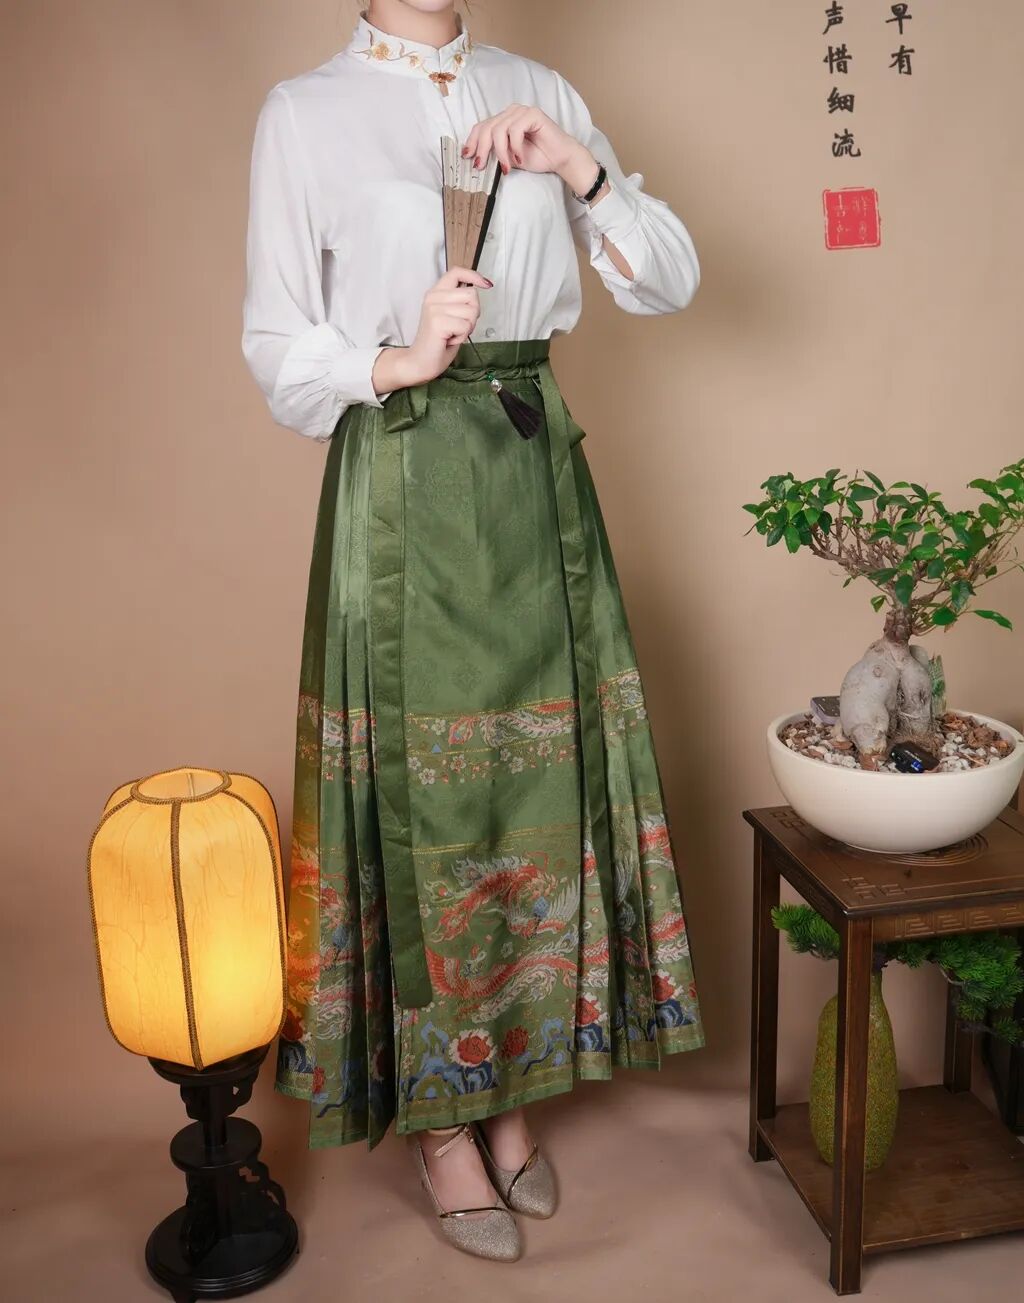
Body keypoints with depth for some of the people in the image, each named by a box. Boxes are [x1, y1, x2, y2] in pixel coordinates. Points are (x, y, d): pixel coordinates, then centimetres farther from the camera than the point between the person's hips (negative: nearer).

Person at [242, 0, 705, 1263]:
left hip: (534, 469, 4)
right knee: (422, 784, 1)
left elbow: (669, 278, 8)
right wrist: (398, 362, -17)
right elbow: (278, 349, 0)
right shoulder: (306, 112, 2)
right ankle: (440, 1121, 20)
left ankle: (507, 1088, 26)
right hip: (402, 485, -4)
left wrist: (578, 167, -6)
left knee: (544, 768, 6)